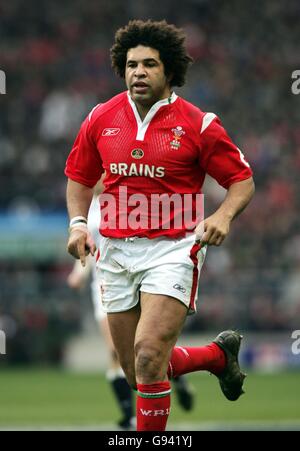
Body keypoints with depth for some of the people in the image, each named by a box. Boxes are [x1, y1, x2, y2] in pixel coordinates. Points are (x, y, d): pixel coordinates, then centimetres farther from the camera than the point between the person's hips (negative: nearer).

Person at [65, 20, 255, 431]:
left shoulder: (198, 125, -7)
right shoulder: (101, 119, 3)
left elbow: (243, 180, 0)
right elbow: (80, 177, 18)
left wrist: (224, 216, -19)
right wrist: (77, 222, 1)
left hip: (173, 249, -5)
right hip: (116, 250, 5)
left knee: (148, 354, -22)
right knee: (138, 372, 11)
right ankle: (220, 354, 38)